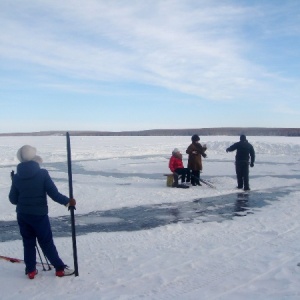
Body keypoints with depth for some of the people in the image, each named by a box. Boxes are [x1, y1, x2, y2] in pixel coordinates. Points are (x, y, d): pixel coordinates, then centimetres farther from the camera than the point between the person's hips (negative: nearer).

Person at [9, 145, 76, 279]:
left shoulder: (16, 177, -2)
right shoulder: (42, 173, -13)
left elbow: (13, 199, 4)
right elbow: (53, 193, -15)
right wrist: (67, 201, -5)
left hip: (22, 215, 3)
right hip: (39, 215, -3)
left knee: (28, 243, 16)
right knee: (47, 242, 6)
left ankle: (30, 271, 22)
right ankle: (60, 268, 13)